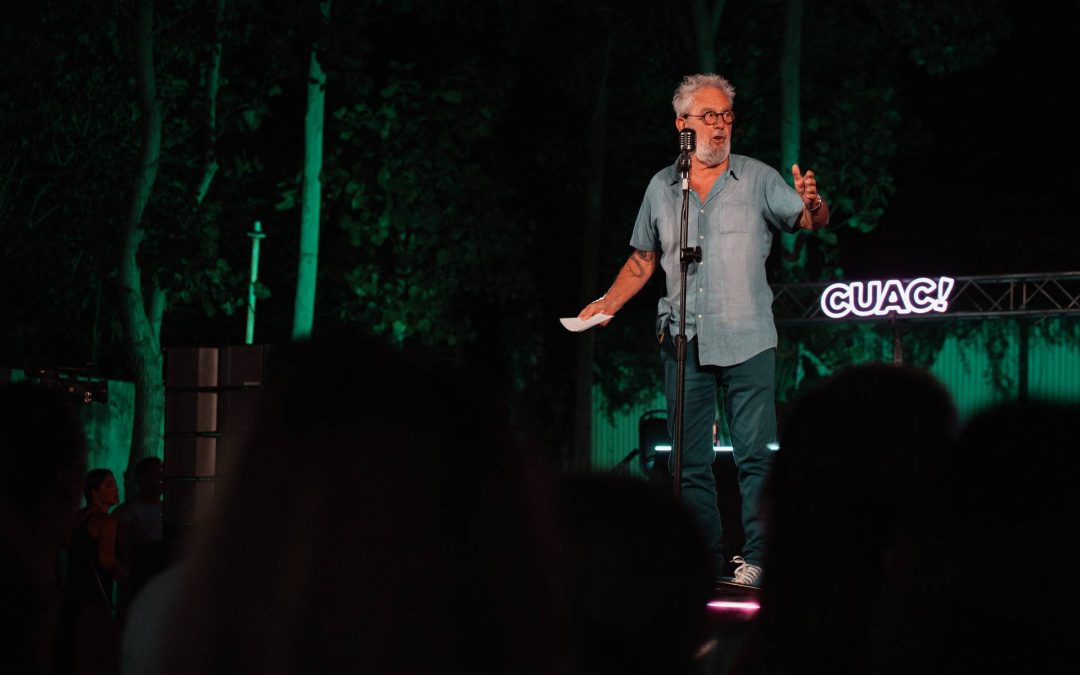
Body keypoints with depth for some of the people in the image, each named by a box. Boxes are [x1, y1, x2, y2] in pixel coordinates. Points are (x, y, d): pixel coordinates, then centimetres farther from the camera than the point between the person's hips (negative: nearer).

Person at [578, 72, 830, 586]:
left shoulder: (758, 178, 3)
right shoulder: (662, 187, 11)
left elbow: (811, 222, -4)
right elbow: (643, 259, 18)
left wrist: (813, 205, -27)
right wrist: (609, 302, 5)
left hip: (747, 339, -3)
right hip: (684, 341, 3)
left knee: (756, 454, -6)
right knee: (691, 461, 5)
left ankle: (757, 558, -2)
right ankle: (706, 559, 12)